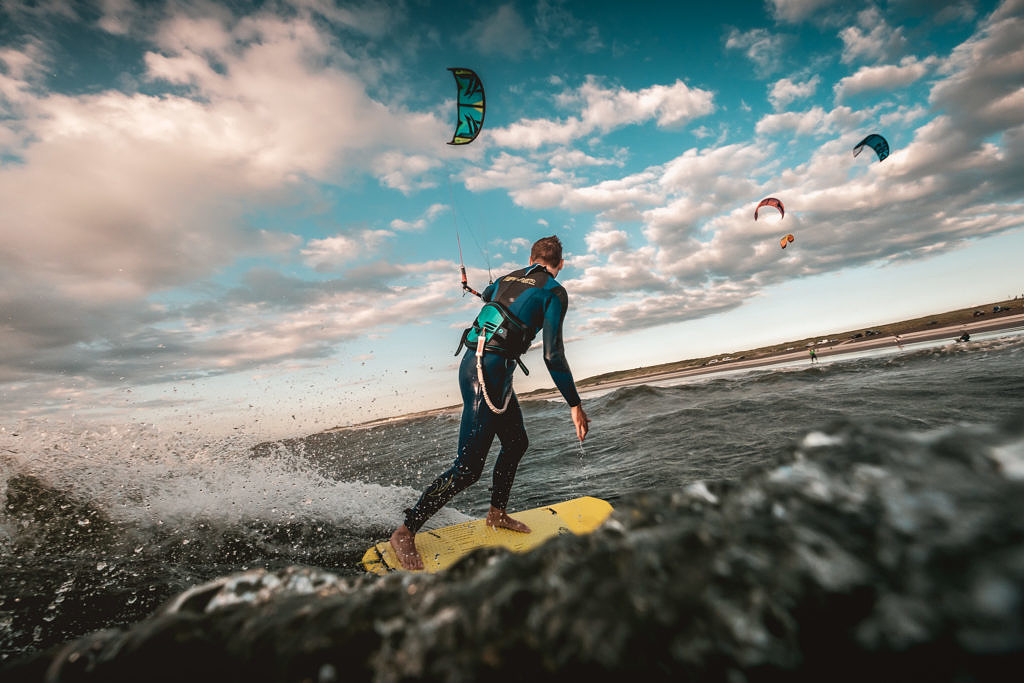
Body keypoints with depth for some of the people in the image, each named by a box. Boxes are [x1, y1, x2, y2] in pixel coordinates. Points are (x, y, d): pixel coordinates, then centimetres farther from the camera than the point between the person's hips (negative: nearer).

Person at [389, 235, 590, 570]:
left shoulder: (508, 279, 16)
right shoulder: (554, 292, -5)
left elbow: (486, 294, 41)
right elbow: (552, 355, -12)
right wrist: (575, 405, -7)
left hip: (475, 363, 9)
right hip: (488, 370, -9)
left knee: (516, 442, 23)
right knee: (468, 467, -5)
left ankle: (497, 513, 35)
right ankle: (405, 532, 5)